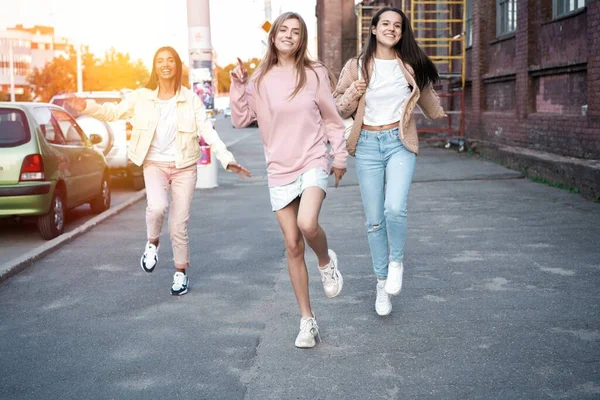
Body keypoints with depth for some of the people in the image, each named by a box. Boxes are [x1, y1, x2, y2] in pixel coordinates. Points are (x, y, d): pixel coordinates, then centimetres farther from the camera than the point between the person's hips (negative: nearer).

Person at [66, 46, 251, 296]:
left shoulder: (190, 99, -4)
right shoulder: (142, 97, -2)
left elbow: (207, 132, -7)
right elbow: (114, 112, 2)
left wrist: (227, 160, -15)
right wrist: (87, 107, -14)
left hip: (185, 167, 0)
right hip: (155, 164, 0)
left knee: (179, 226, 4)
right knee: (157, 206, -29)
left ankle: (181, 273, 25)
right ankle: (152, 243, 3)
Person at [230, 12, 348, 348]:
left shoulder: (314, 74, 0)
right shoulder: (260, 79, 4)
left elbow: (331, 118, 6)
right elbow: (241, 120, 5)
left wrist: (339, 157, 6)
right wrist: (238, 86, -5)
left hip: (314, 163, -2)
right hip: (280, 171, 2)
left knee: (308, 224, -29)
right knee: (293, 246, 3)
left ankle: (327, 261, 8)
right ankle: (308, 321, 15)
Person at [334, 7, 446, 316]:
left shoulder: (411, 66, 5)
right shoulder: (356, 66, 1)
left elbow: (426, 95, 24)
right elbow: (339, 108, 5)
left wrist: (437, 113, 39)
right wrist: (352, 94, -14)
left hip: (400, 143, 0)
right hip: (367, 145, 0)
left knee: (395, 209, -21)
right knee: (374, 220, 4)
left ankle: (396, 262, 9)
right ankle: (382, 283, 20)